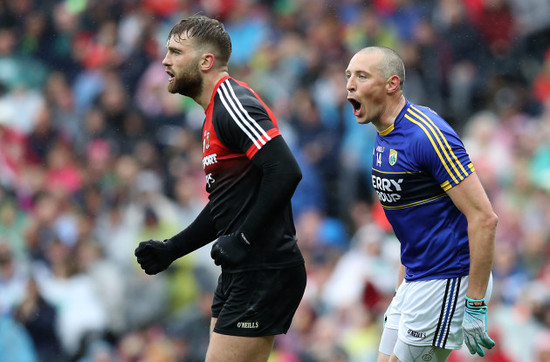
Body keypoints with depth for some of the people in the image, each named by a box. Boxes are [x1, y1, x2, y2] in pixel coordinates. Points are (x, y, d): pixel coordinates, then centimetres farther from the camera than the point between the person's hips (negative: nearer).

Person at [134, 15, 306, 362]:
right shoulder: (215, 114, 18)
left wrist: (243, 240, -21)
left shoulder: (233, 103, -14)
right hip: (242, 273, 10)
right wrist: (170, 249, 19)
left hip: (264, 274, -10)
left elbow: (286, 172, -25)